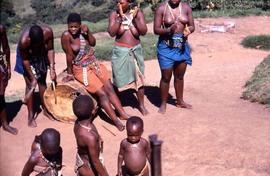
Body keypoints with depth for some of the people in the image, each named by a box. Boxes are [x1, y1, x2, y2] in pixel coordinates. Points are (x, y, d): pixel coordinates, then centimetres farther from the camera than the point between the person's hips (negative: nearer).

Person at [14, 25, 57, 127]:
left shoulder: (48, 32, -33)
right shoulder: (23, 41, -39)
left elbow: (50, 49, -16)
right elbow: (25, 60, -24)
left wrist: (52, 68, -21)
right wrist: (32, 78, -18)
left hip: (41, 56, 3)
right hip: (28, 57, -3)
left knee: (42, 82, 14)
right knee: (30, 85, -1)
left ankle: (45, 109, 29)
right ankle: (31, 116, 11)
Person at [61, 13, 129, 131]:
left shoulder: (82, 30, -2)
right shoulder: (66, 35, -19)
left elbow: (93, 43, 1)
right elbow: (69, 55, -15)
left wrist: (87, 32, -16)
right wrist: (70, 74, -9)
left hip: (94, 63, 6)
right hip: (81, 69, -6)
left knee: (109, 87, 0)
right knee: (102, 93, -11)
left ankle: (122, 114, 6)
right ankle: (116, 121, -6)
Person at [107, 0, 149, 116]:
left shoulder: (138, 13, -5)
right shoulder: (114, 14, -6)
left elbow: (144, 32, -11)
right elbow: (111, 33, -18)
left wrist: (134, 18, -19)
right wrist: (120, 17, -22)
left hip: (136, 51, 1)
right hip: (120, 51, -1)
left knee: (139, 79, 8)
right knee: (118, 80, 6)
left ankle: (141, 105, 24)